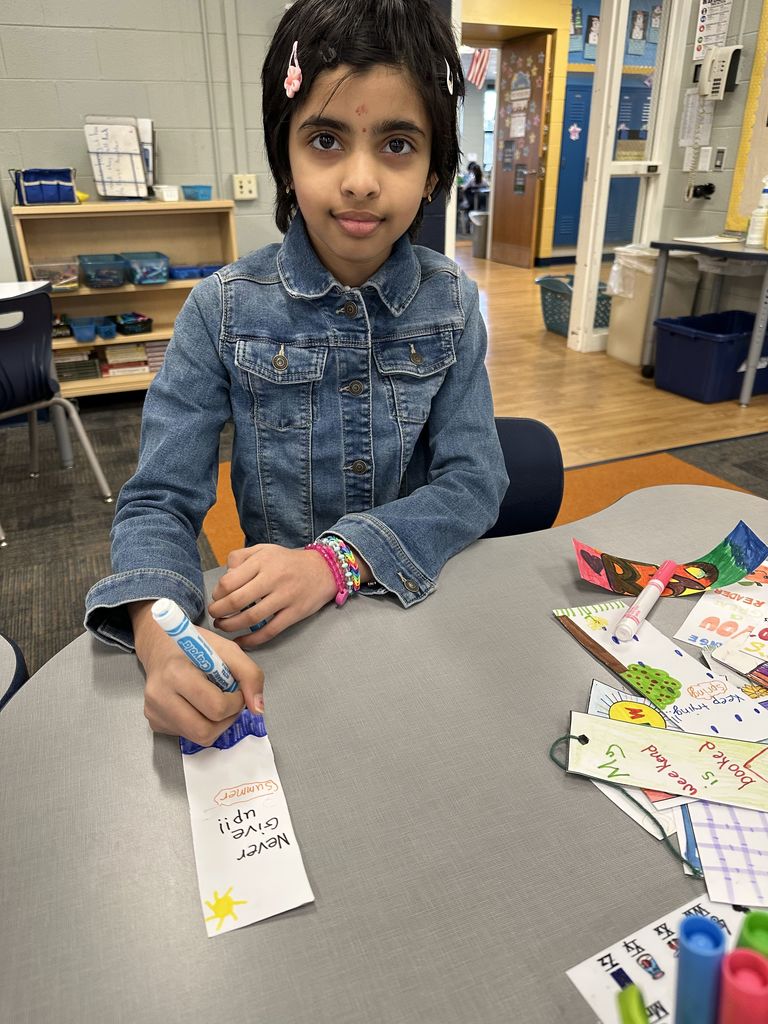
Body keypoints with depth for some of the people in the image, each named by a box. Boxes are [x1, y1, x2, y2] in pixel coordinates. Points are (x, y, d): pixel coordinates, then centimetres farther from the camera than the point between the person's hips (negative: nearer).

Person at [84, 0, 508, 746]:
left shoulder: (451, 305, -3)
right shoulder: (223, 310, -8)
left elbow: (473, 481, -8)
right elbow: (160, 499, -9)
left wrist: (336, 560, -24)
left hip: (425, 601, 1)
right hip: (276, 628, 0)